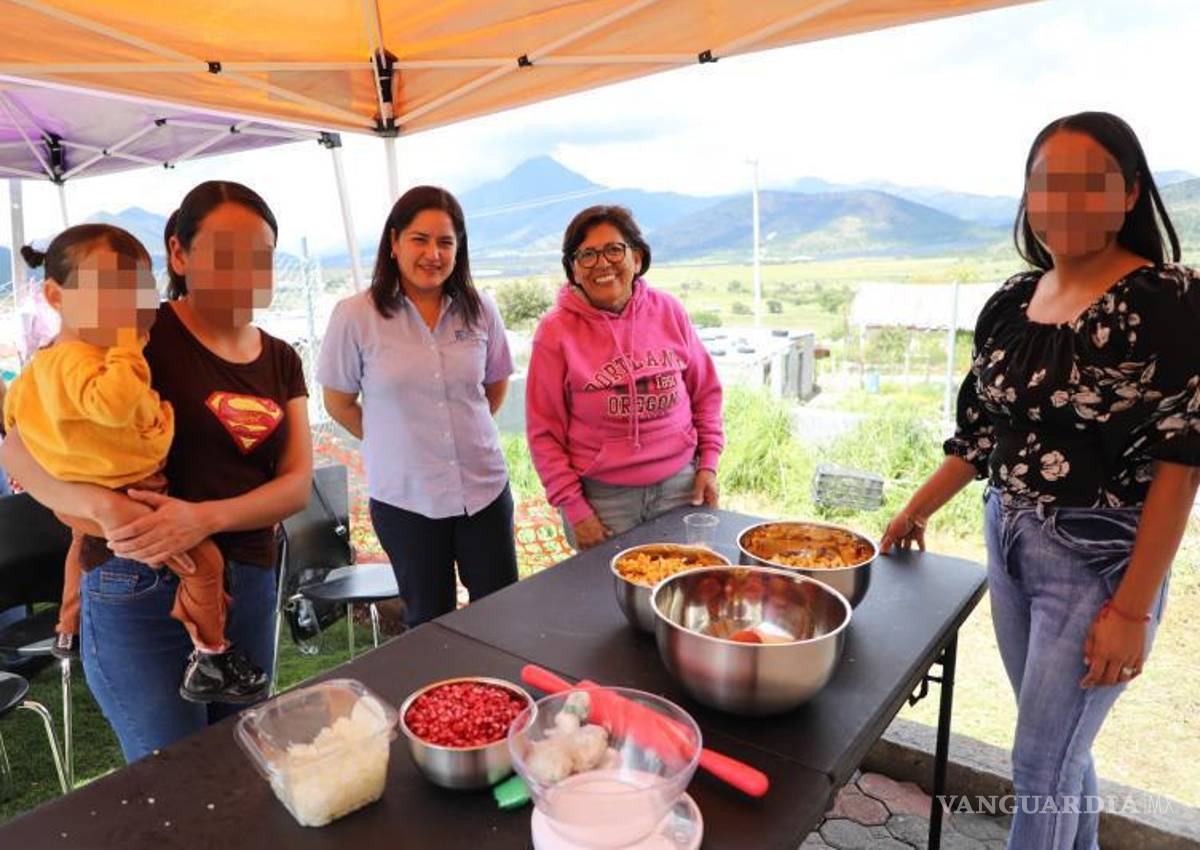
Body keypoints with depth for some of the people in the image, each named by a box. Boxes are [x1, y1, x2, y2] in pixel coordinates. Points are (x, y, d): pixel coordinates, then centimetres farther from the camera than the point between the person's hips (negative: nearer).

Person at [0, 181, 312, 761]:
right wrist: (98, 505, -29)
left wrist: (204, 517, -19)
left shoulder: (281, 360, 8)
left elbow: (297, 484, -1)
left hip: (251, 588, 5)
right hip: (144, 590, -5)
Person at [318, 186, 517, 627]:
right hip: (405, 498, -2)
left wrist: (467, 432, 6)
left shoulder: (479, 310, -2)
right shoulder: (355, 316, -9)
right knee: (430, 624, 17)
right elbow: (339, 403, 0)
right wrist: (398, 442, 1)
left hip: (485, 487, 2)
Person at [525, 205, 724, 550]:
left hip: (680, 483, 3)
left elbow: (706, 392, 10)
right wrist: (574, 508, -8)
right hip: (602, 496, -2)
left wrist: (709, 463, 4)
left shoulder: (668, 311, -1)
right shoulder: (556, 331, -9)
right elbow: (544, 432, -6)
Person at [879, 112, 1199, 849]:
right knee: (1060, 743, 21)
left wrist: (1133, 608, -18)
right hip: (1009, 542, 6)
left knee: (1040, 763, 5)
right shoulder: (1012, 302, 4)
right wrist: (918, 510, 16)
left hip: (1098, 560, -6)